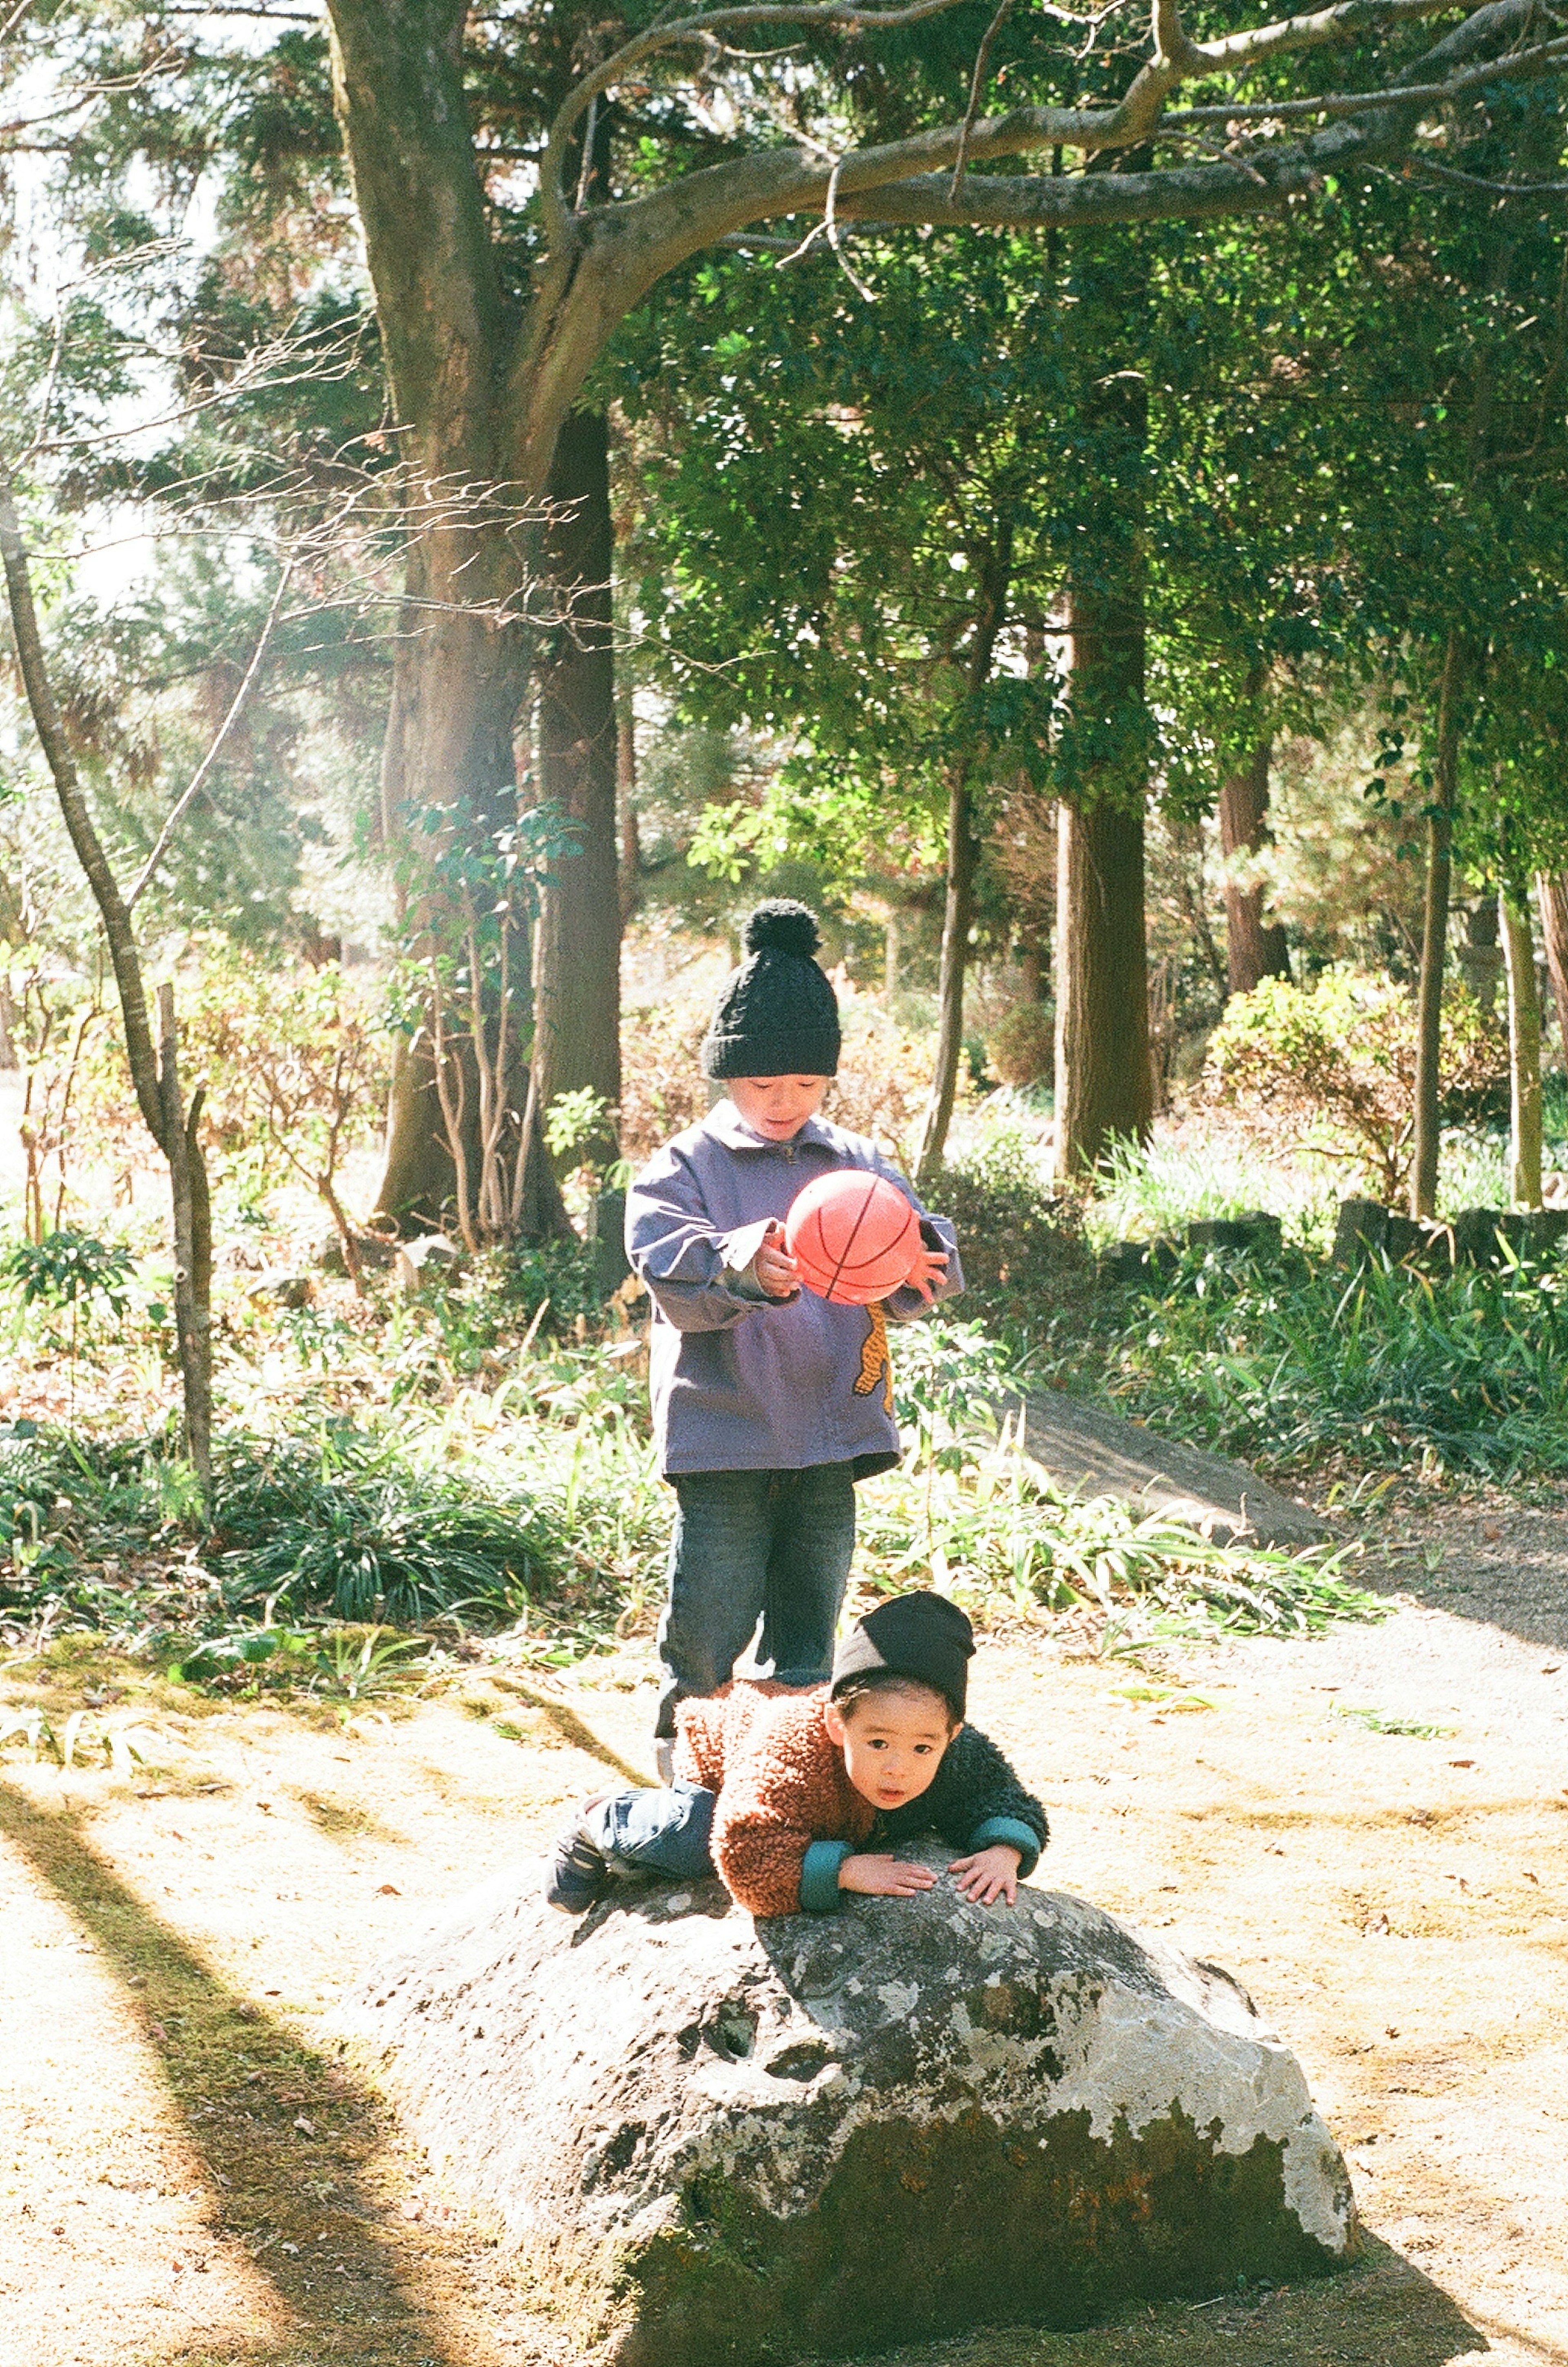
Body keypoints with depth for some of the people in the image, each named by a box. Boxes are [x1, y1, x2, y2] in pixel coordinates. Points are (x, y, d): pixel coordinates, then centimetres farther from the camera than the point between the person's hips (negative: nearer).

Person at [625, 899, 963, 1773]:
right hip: (725, 1445, -3)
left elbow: (906, 1285, -2)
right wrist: (734, 1261, -39)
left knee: (807, 1657, 11)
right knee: (703, 1655, -1)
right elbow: (673, 1274, -16)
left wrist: (925, 1259, -28)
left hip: (832, 1442, 3)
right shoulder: (686, 1167, 0)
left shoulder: (858, 1164, 9)